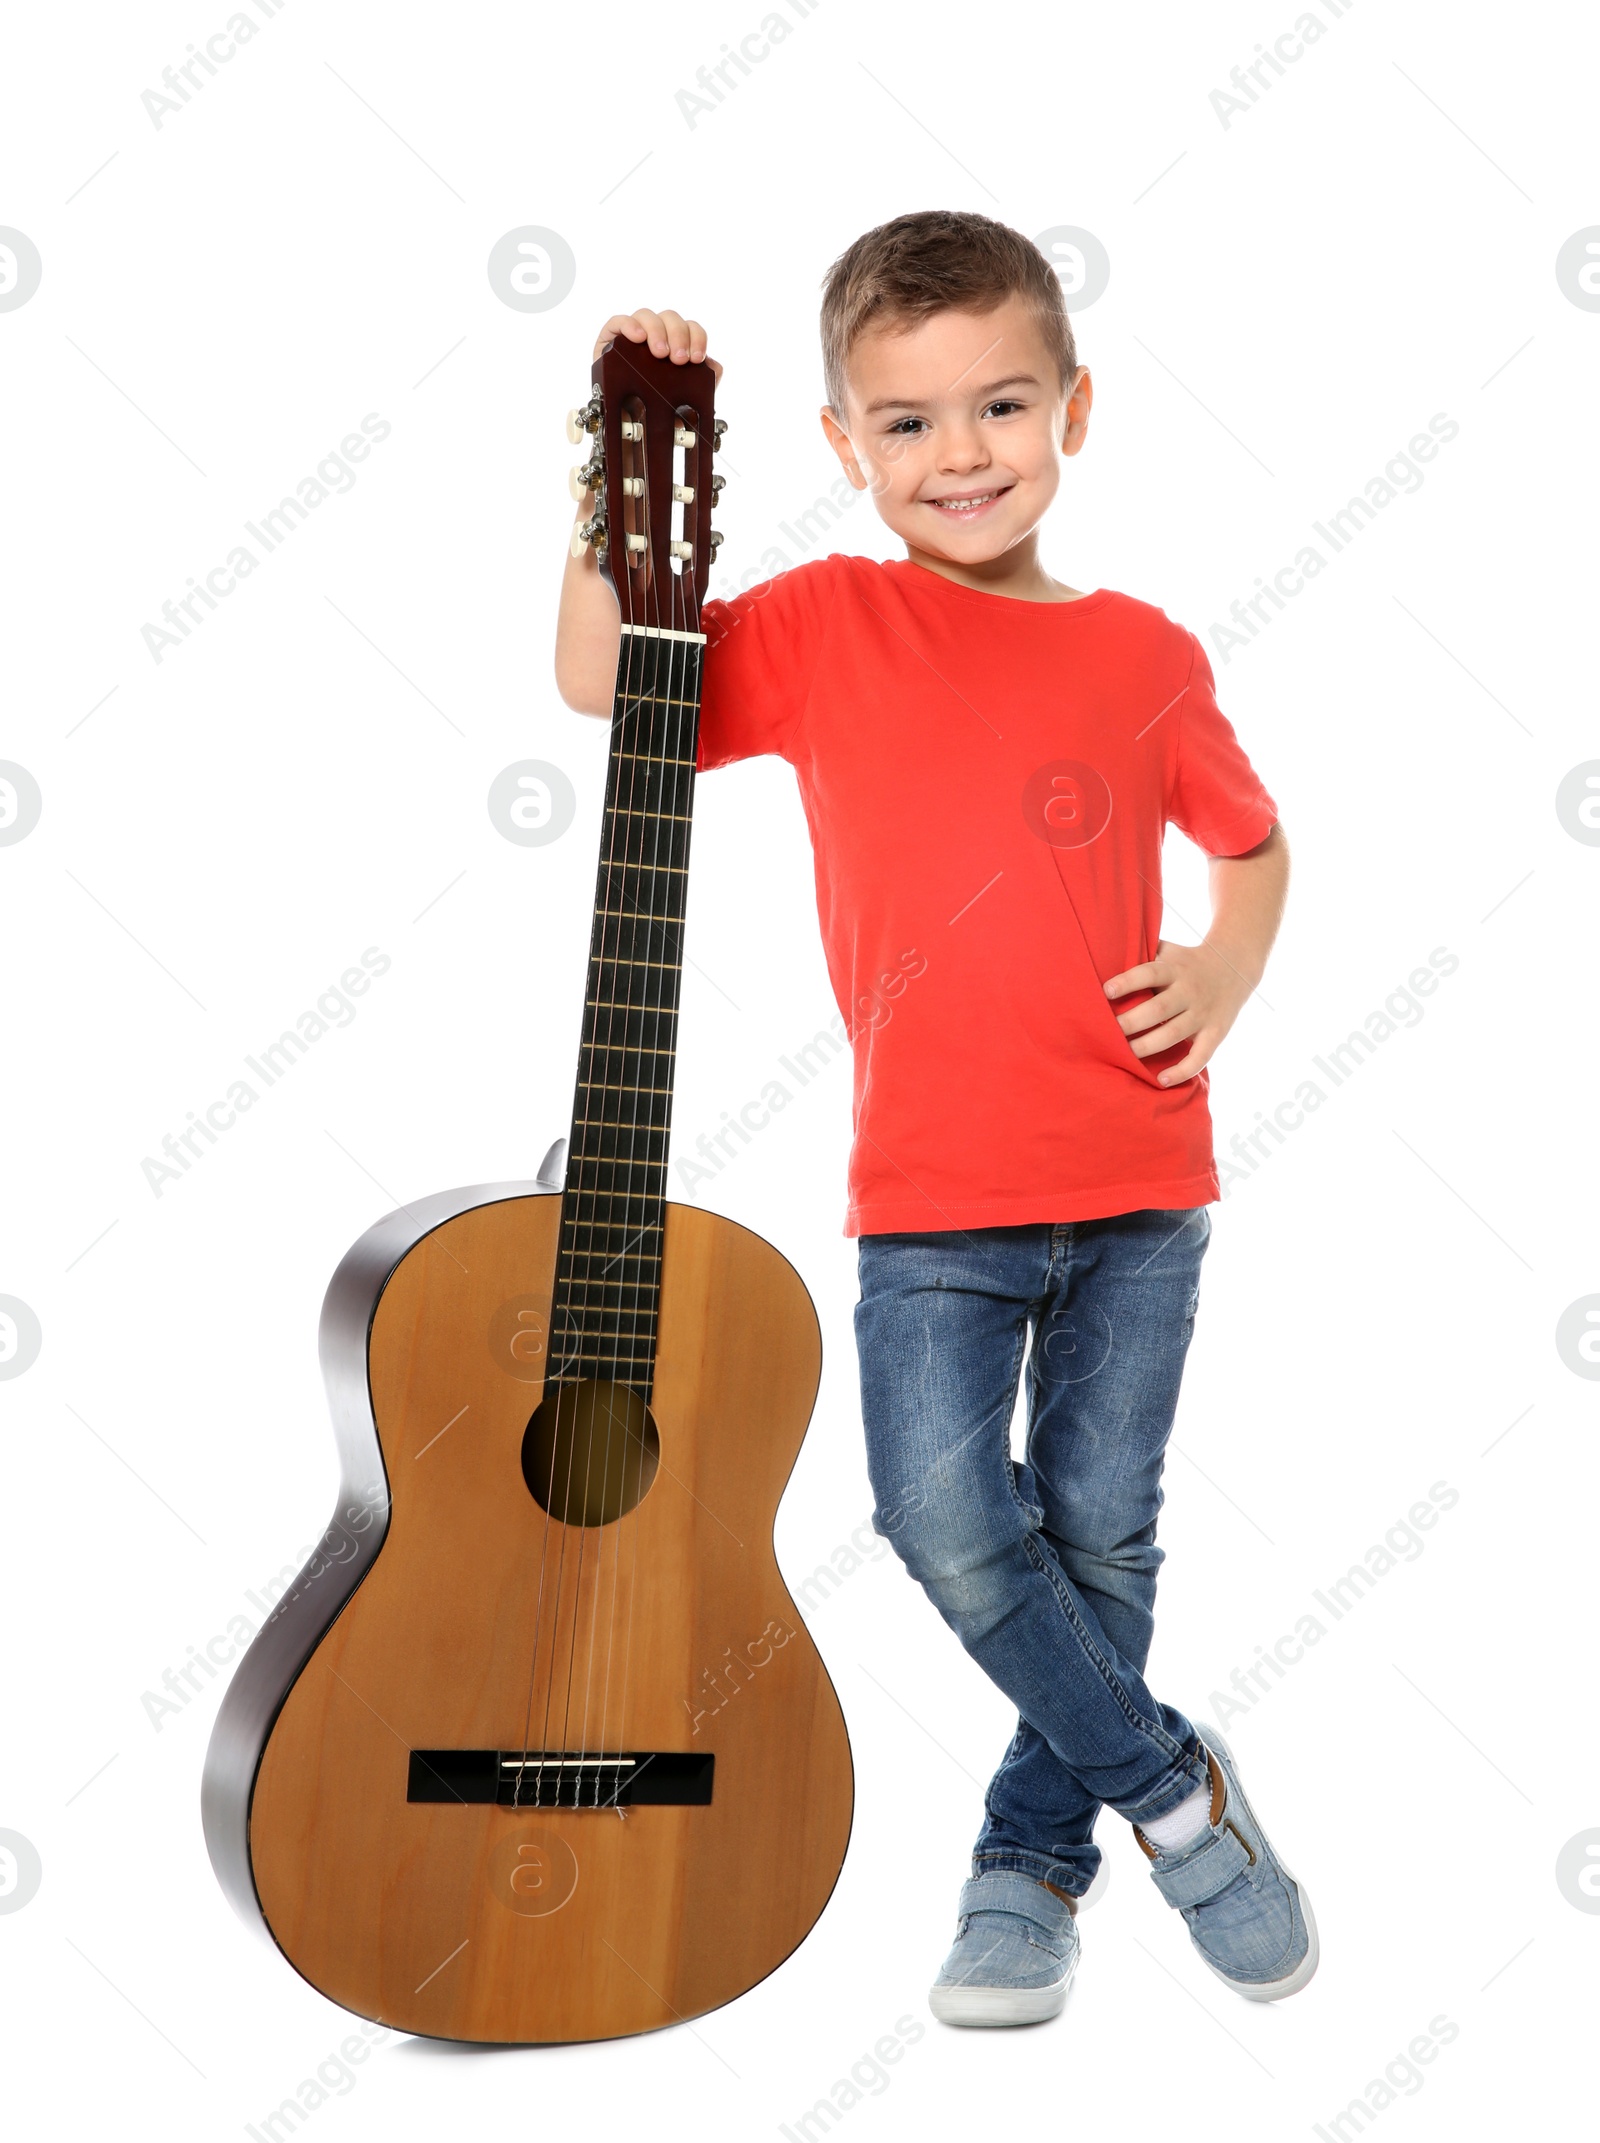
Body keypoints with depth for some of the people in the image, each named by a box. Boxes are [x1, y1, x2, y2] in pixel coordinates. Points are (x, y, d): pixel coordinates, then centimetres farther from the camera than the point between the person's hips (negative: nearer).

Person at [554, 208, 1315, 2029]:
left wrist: (1223, 978, 0)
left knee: (1100, 1529, 8)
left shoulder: (1141, 655, 4)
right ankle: (1171, 1784, 14)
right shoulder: (825, 622, 1)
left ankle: (1031, 1853, 30)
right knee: (946, 1523, -11)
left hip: (1134, 1185, 1)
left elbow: (1251, 841, 18)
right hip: (934, 1195, -1)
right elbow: (599, 677, -7)